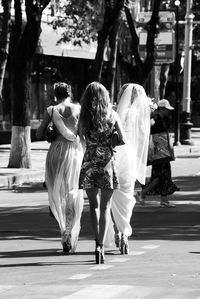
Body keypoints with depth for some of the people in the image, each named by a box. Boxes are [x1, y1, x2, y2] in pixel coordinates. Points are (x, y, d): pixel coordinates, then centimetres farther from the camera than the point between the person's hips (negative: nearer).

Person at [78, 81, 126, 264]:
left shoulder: (84, 117, -3)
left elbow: (83, 140, 9)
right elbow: (124, 139, -1)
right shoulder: (112, 115, -4)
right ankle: (101, 245, -2)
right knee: (105, 206, 7)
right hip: (108, 161, 0)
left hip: (90, 161, 0)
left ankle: (98, 242, -1)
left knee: (94, 205, 12)